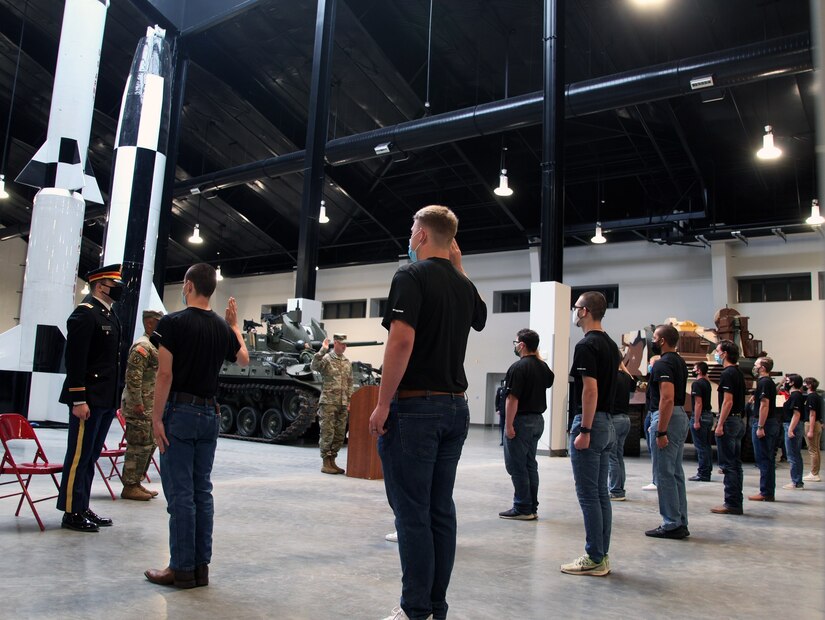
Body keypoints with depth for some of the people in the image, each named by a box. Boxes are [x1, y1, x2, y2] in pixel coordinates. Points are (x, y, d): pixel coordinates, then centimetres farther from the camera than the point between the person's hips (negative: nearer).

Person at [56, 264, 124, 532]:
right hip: (89, 399, -9)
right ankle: (71, 513, 8)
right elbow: (75, 359, -17)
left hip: (106, 400, 9)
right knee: (79, 456, -1)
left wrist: (116, 399, 18)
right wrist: (78, 400, -20)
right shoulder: (85, 313, -11)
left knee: (91, 456, 14)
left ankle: (82, 508, 23)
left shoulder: (110, 316, 17)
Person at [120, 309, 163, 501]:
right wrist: (137, 403, -22)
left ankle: (136, 482, 22)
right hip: (140, 406, -10)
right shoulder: (142, 346, -14)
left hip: (150, 407, 10)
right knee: (139, 446, -5)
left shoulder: (154, 346, 18)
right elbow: (133, 377, -21)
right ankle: (130, 487, 3)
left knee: (149, 445, 14)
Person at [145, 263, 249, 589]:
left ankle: (182, 569, 5)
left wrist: (157, 418, -10)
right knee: (201, 491, 10)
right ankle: (201, 566, 16)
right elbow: (244, 359, 26)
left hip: (180, 412, -6)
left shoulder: (173, 322, -9)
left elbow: (165, 374, -14)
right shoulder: (222, 327, 8)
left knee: (180, 493, -1)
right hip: (209, 414, 6)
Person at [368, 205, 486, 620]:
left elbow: (402, 341, -21)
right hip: (455, 407, 7)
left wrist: (382, 405, -15)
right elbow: (480, 319, 33)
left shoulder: (412, 276, -10)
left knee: (412, 513, 0)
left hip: (415, 407, -7)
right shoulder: (464, 284, 11)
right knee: (441, 510, 12)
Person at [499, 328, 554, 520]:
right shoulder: (543, 366, 7)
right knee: (530, 465, 14)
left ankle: (522, 509, 2)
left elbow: (512, 398, -21)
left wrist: (508, 425, -17)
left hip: (521, 421, -8)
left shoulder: (518, 367, -17)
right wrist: (537, 355, 24)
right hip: (537, 420, 9)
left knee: (517, 466, -1)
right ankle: (532, 508, 18)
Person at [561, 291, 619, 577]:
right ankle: (601, 556, 19)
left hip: (589, 424, -10)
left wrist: (584, 431, -21)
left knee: (588, 494, -3)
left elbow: (590, 389, -22)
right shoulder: (610, 344, 14)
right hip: (606, 423, 10)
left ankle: (594, 559, 4)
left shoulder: (586, 345, -16)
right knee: (600, 493, 12)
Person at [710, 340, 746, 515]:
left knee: (728, 464, -6)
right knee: (735, 464, 12)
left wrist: (720, 425, -19)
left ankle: (731, 504, -3)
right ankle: (736, 502, 17)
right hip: (739, 421, 10)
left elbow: (728, 401, -21)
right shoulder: (738, 373, 15)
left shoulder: (727, 374, -15)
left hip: (729, 421, -10)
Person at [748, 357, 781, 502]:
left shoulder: (763, 382, -14)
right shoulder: (770, 382, 17)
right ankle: (769, 492, 18)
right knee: (768, 459, 13)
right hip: (773, 423, 10)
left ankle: (765, 493, -3)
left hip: (764, 423, -10)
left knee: (763, 459, -6)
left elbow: (764, 404, -21)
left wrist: (760, 427, -22)